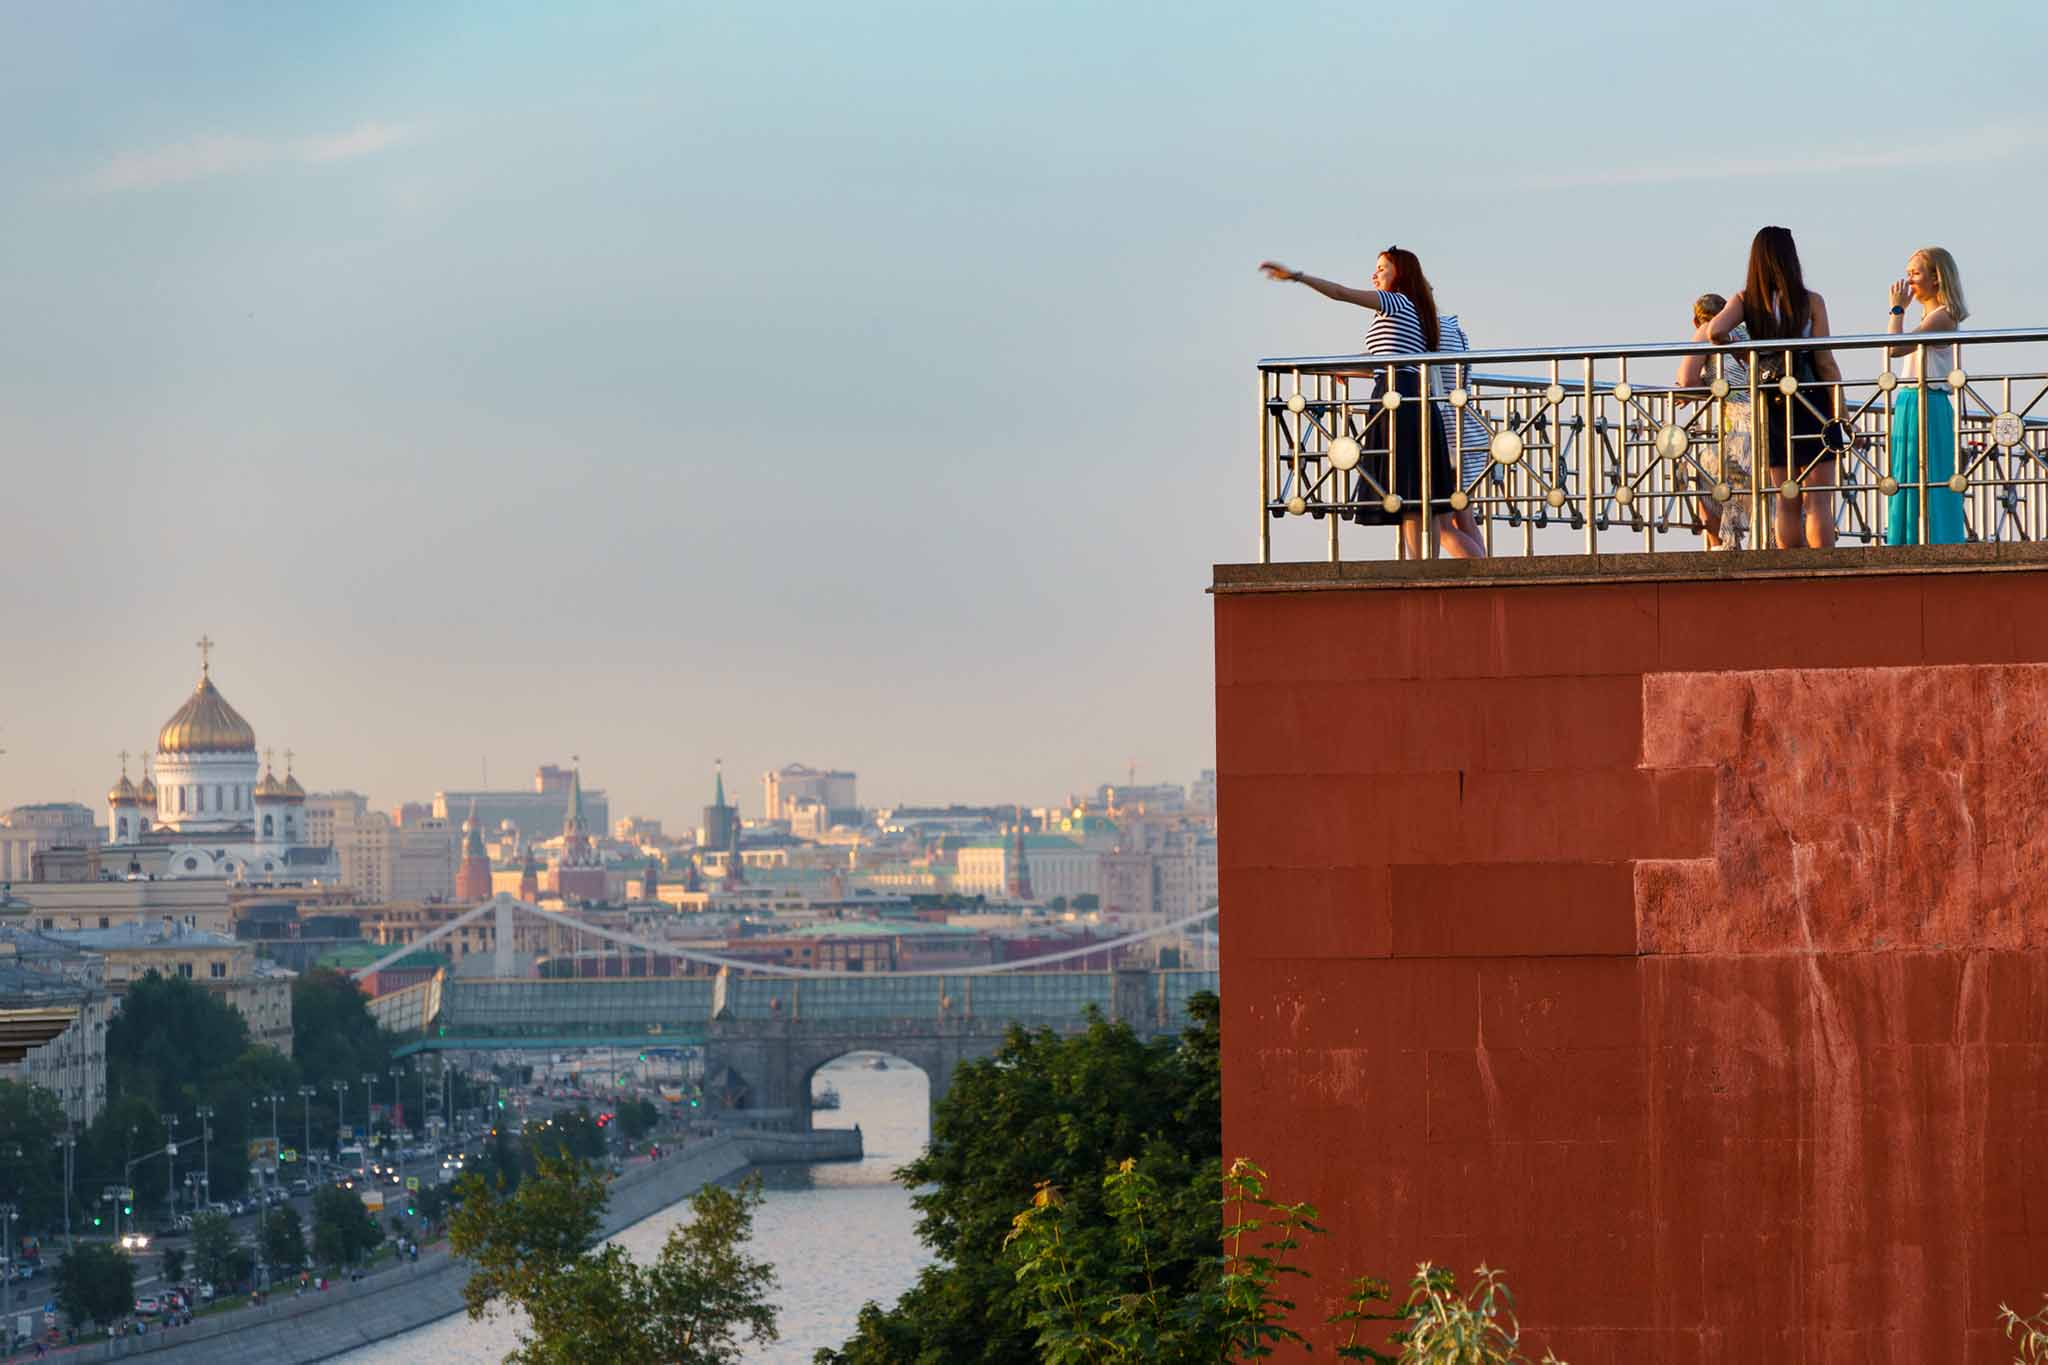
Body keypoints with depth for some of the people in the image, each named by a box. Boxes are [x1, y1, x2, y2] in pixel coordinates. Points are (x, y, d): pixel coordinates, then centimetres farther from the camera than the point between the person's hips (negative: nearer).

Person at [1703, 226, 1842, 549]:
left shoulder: (1745, 300, 0)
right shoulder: (1810, 302, -7)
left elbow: (1715, 332, -16)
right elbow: (1825, 362, -8)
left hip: (1769, 405, 3)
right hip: (1810, 402, -3)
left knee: (1787, 501, 10)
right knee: (1818, 500, -1)